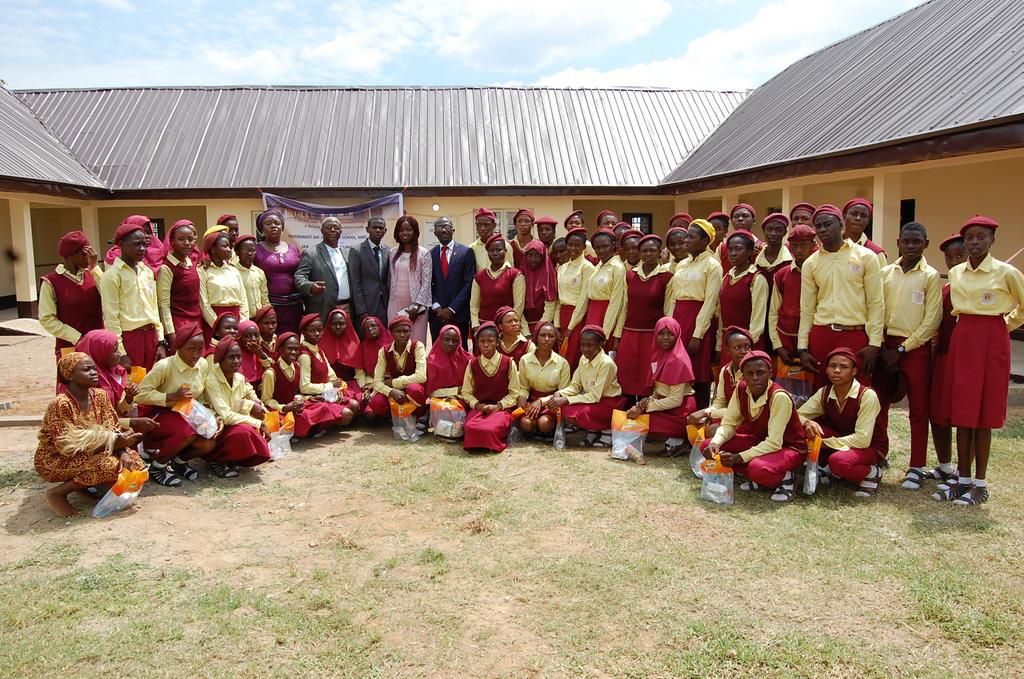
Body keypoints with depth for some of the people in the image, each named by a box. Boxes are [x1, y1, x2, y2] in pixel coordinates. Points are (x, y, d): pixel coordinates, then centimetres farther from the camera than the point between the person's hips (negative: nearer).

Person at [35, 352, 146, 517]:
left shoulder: (100, 395, -4)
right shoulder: (61, 404, -24)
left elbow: (113, 429, -3)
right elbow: (68, 446, -25)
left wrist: (123, 452, -23)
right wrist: (114, 442, -27)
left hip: (89, 455, 7)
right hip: (56, 461, -7)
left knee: (133, 461, -12)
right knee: (111, 464, -29)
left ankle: (82, 485, 4)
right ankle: (57, 493, -11)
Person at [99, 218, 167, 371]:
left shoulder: (148, 272, 11)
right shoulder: (112, 275, -8)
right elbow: (111, 318, -10)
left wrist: (161, 341, 10)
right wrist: (121, 353, -13)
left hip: (150, 336, 6)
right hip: (129, 338, -6)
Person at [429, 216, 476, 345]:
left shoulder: (466, 252, -1)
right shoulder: (430, 254, 7)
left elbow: (469, 283, -6)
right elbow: (428, 284, 7)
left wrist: (452, 309, -10)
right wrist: (436, 307, -6)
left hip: (458, 313, -2)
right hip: (436, 314, 2)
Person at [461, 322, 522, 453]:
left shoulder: (508, 363, -1)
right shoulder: (472, 364, 5)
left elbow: (514, 393, 1)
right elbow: (466, 392, 9)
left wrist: (497, 406, -11)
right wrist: (477, 405, -10)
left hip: (501, 408, -2)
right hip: (479, 407, 2)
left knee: (490, 429, -36)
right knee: (470, 428, -34)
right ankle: (475, 445, -3)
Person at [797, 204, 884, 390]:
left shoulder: (865, 256, 1)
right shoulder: (810, 263, 8)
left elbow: (876, 303, -1)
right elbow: (807, 309, 9)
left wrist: (874, 343, -7)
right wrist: (802, 347, 3)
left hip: (856, 335, -2)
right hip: (821, 336, 2)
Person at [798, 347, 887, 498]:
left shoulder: (867, 395, -23)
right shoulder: (824, 393, -7)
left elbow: (862, 439, -27)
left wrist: (825, 442, -24)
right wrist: (807, 422, -29)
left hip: (871, 447, -5)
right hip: (843, 444, 5)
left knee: (838, 461, -37)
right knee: (810, 427, -20)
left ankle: (872, 473, -4)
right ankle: (826, 468, 0)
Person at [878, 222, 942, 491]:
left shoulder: (931, 277, -1)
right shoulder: (885, 273, 8)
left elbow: (932, 320, -5)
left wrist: (902, 349, -9)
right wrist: (882, 347, -3)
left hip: (916, 348, -3)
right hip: (886, 346, 3)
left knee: (919, 410, 3)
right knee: (879, 405, 5)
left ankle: (917, 467, 10)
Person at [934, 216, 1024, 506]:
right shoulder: (955, 273, 8)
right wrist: (966, 327, 13)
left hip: (991, 341, -4)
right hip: (961, 340, 4)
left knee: (983, 414, -1)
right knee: (962, 411, 5)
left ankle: (980, 483, 7)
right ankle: (962, 478, 13)